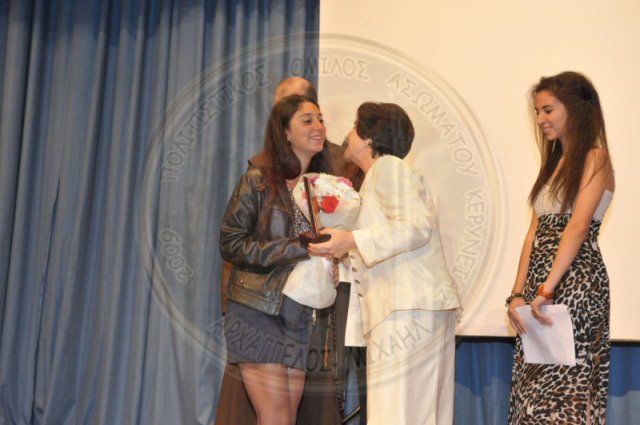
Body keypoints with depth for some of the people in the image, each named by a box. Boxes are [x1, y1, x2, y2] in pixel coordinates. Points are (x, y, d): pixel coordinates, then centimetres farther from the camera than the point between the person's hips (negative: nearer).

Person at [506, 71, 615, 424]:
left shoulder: (595, 158, -5)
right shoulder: (553, 162, 18)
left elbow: (578, 227, -17)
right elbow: (535, 231, 11)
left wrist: (547, 289, -23)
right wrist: (518, 293, 2)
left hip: (575, 281, -7)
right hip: (540, 280, 8)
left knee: (565, 384, -5)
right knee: (537, 384, 9)